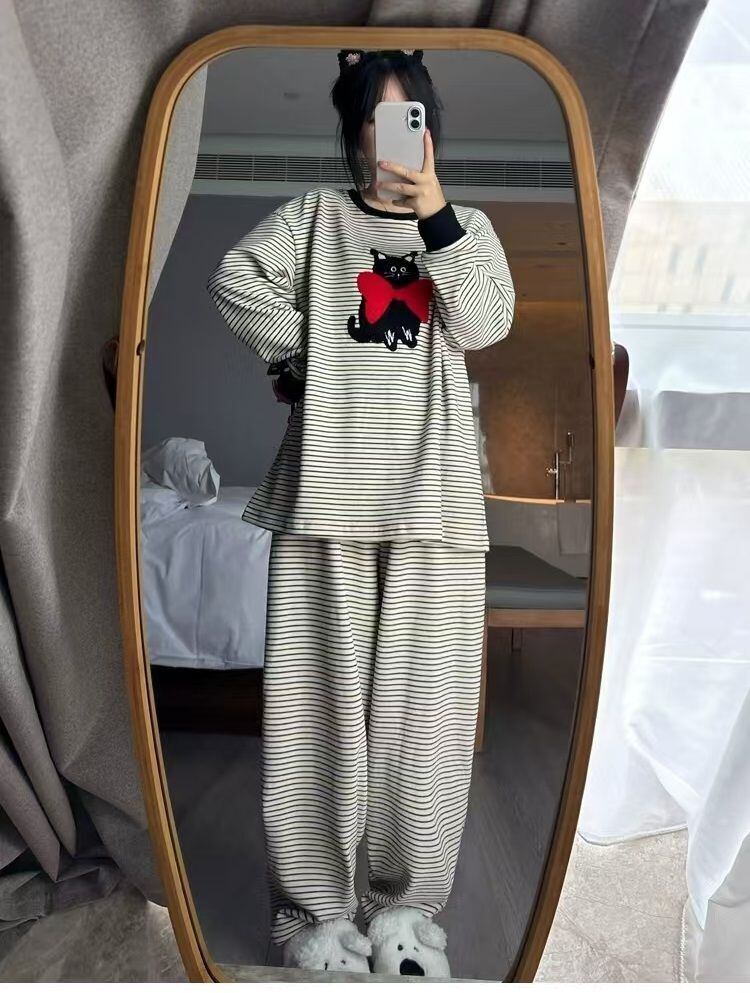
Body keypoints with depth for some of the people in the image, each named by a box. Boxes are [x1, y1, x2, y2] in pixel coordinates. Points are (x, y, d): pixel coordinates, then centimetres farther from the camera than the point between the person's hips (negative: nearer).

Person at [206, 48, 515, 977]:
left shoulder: (467, 225, 19)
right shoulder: (315, 212, 16)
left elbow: (485, 325, 1)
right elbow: (235, 282, 4)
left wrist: (436, 214, -5)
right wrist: (302, 358, 1)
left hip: (434, 493, 1)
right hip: (328, 487, 0)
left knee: (425, 701, 1)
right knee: (318, 698, 1)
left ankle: (406, 904, 15)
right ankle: (312, 908, 14)